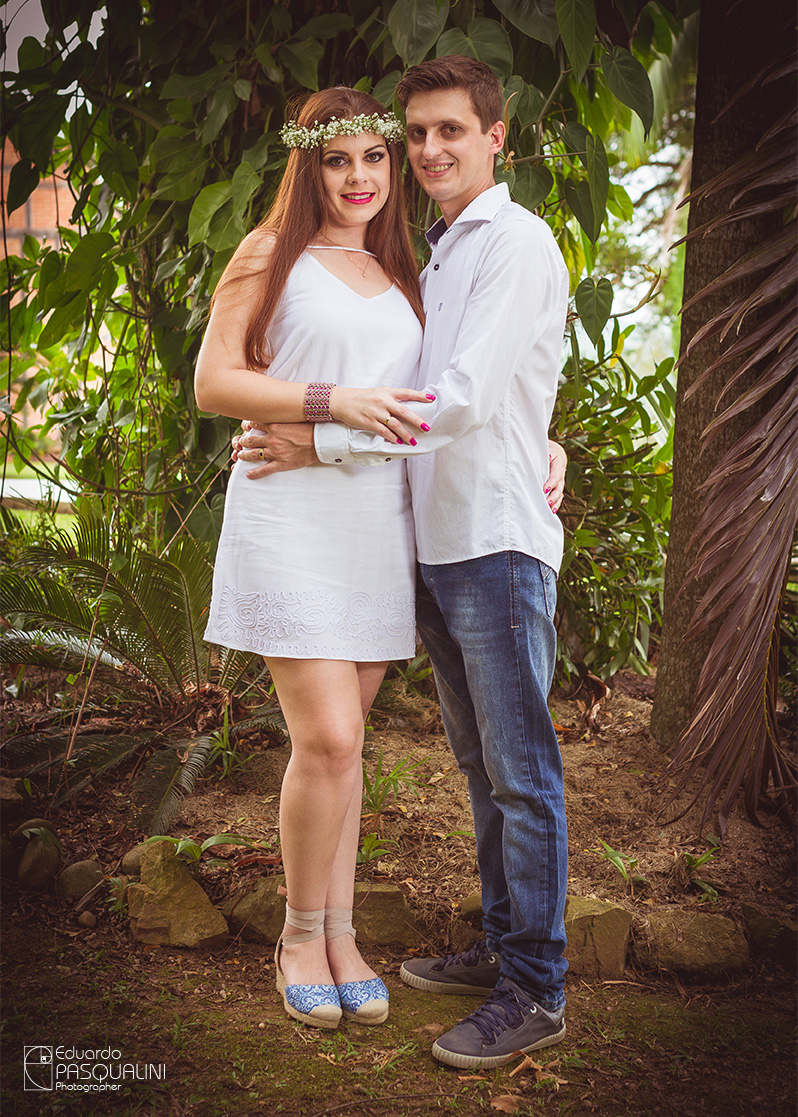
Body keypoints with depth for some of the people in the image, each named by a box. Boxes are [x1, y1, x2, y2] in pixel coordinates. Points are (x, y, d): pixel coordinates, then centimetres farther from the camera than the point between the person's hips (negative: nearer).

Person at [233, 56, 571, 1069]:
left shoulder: (517, 243, -7)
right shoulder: (439, 259, 21)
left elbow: (465, 397, -16)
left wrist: (326, 443, -12)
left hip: (498, 540, -9)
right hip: (438, 541, 9)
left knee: (521, 774, -4)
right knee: (482, 766, 15)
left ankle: (536, 992, 5)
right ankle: (502, 947, 27)